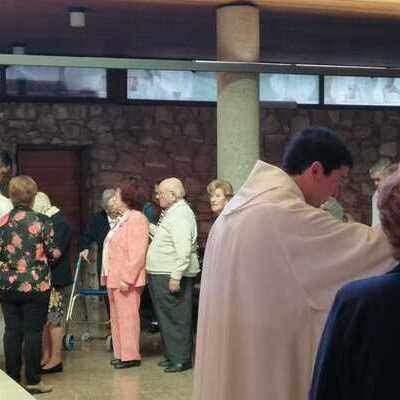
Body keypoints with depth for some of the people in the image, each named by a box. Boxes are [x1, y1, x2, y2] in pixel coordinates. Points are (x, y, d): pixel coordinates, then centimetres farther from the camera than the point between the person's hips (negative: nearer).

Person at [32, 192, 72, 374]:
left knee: (54, 319, -2)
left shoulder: (59, 223, -15)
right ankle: (46, 356, 21)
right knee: (44, 319, 12)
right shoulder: (45, 221, 11)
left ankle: (56, 359, 6)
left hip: (56, 280, -9)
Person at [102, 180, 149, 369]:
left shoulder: (136, 219, -12)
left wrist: (127, 278, -23)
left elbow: (137, 253, -20)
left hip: (126, 281, -10)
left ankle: (130, 356, -1)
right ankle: (120, 353, 19)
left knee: (127, 317, -6)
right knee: (117, 317, 13)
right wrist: (108, 275, 15)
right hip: (114, 279, 10)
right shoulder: (122, 220, 18)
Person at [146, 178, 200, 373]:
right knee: (167, 318, 15)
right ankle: (173, 355, 23)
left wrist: (176, 276, -26)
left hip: (172, 276, -11)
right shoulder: (172, 213, 18)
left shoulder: (180, 215, -16)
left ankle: (181, 359, 0)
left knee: (176, 319, -5)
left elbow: (184, 250, -24)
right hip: (162, 276, 11)